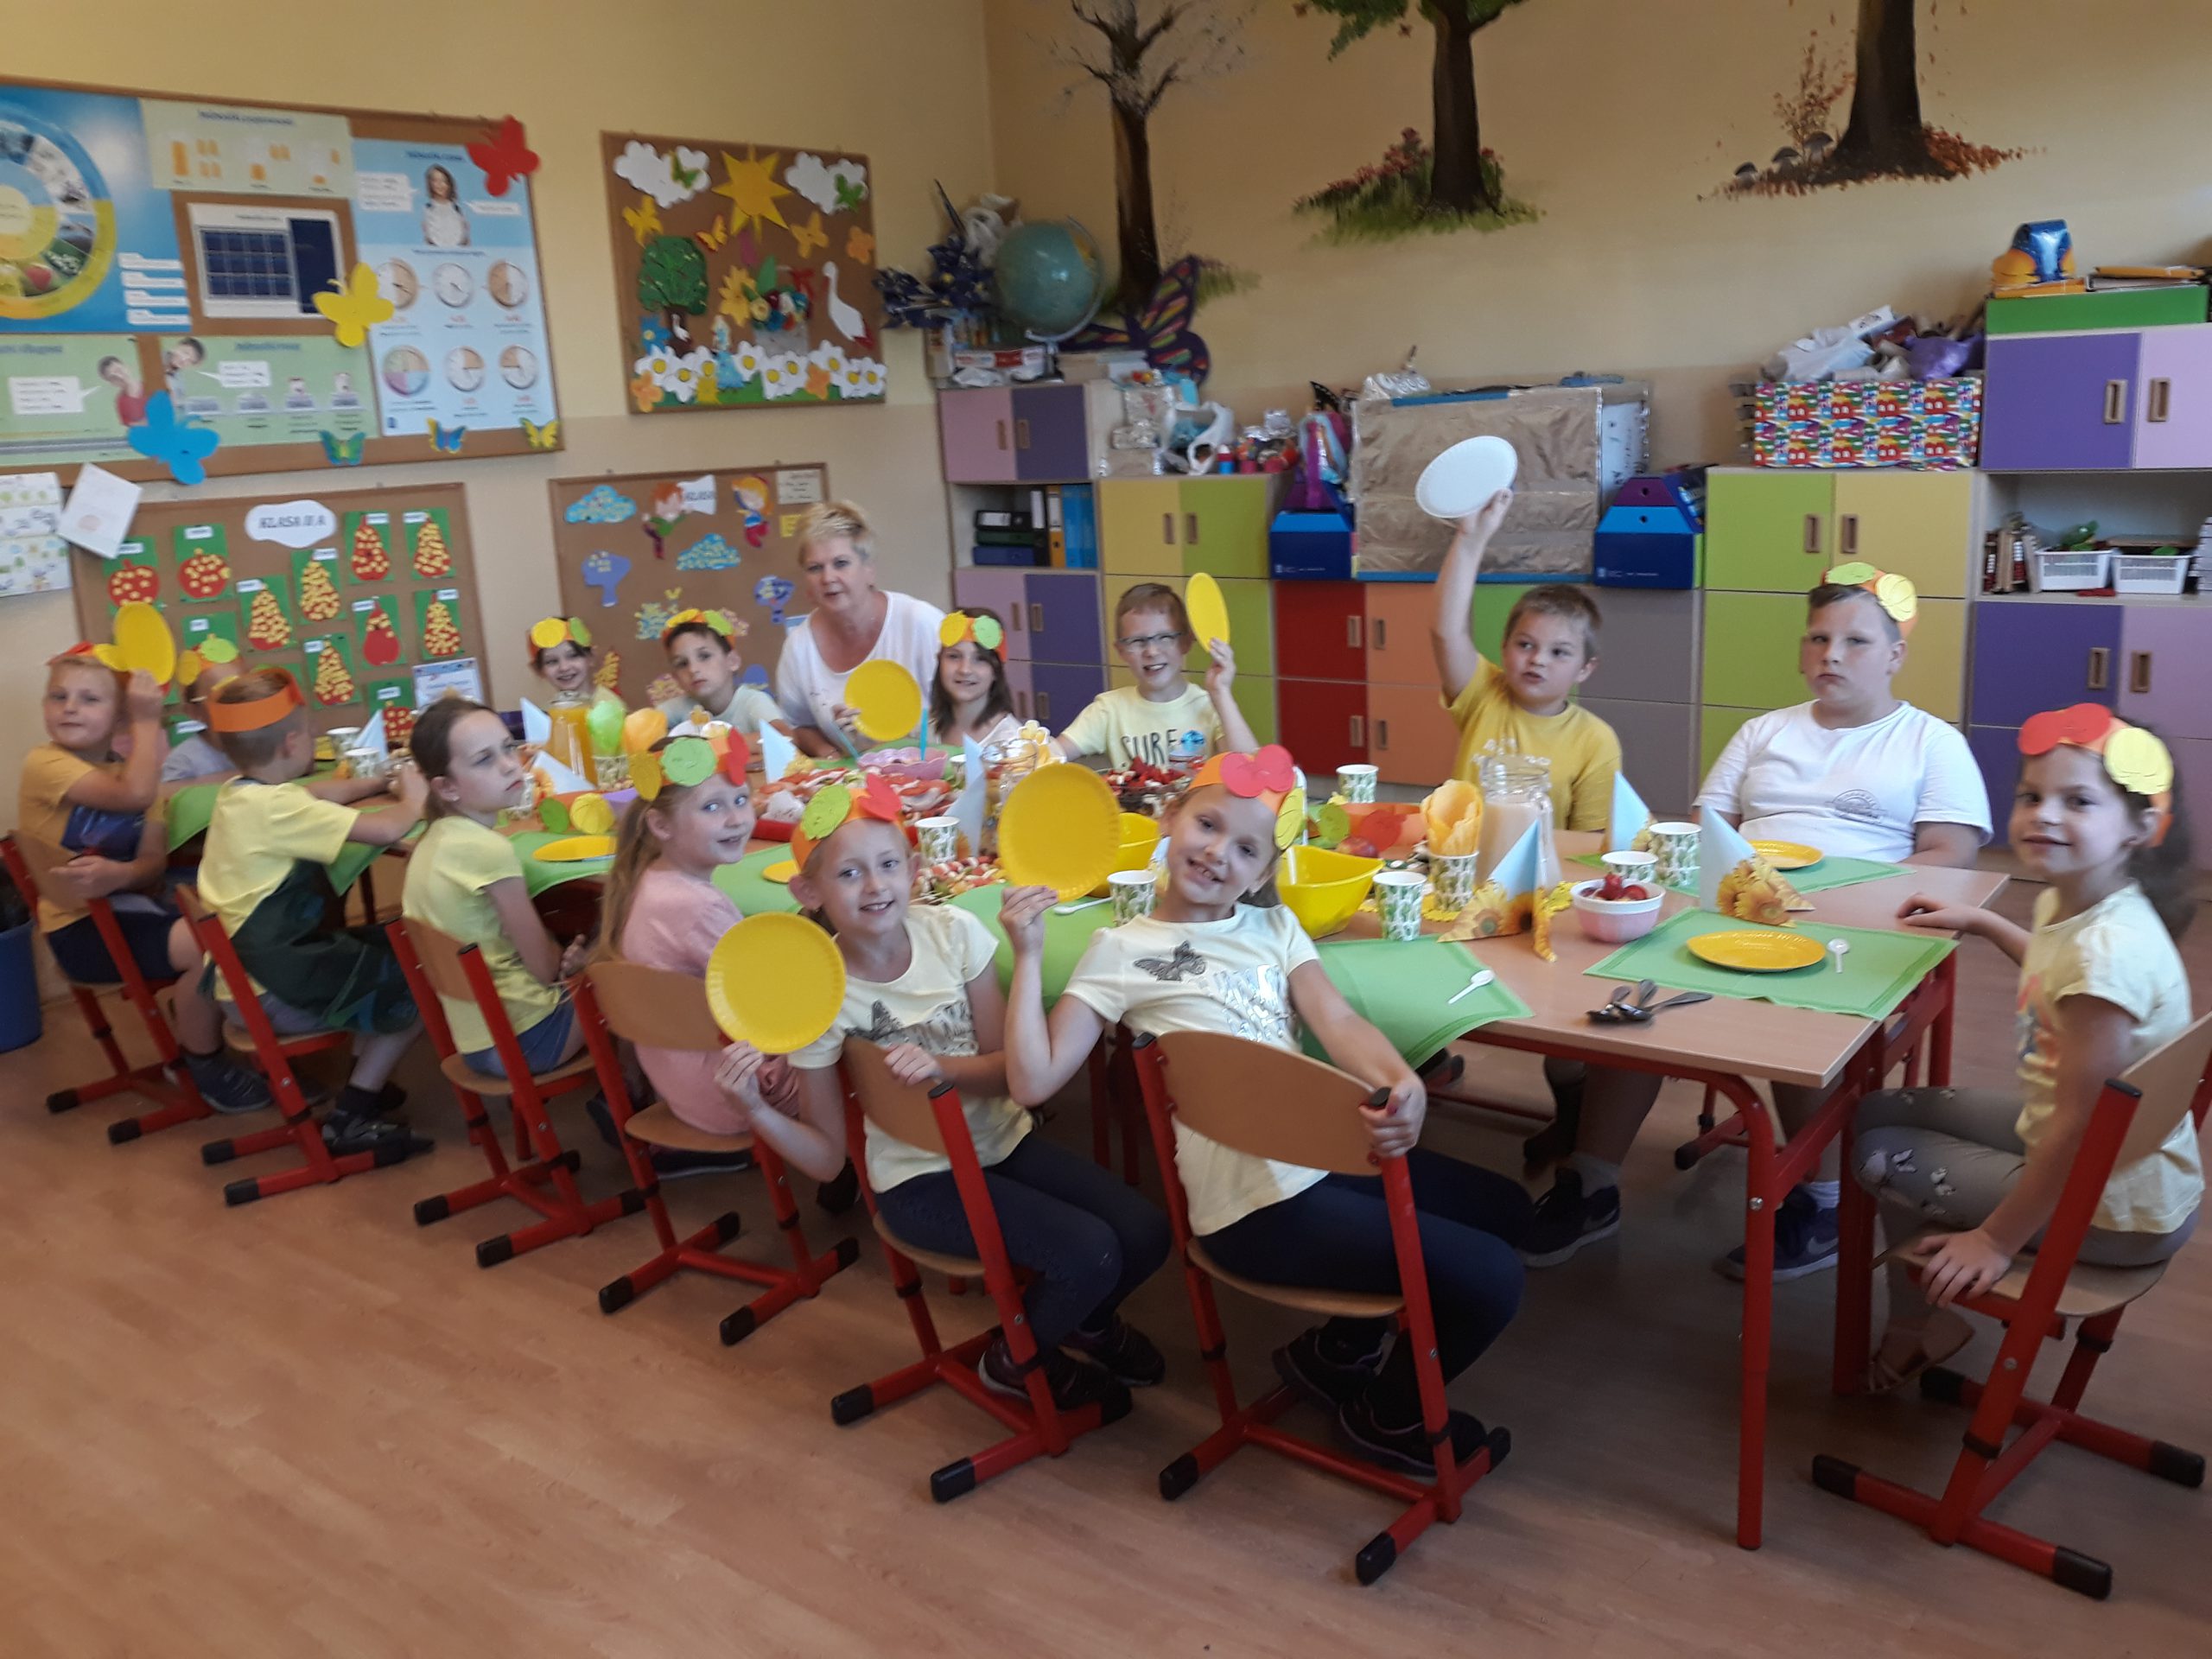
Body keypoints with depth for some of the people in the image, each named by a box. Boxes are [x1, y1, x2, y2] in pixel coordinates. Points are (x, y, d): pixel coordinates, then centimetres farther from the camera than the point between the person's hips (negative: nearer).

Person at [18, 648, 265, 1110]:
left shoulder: (130, 767, 9)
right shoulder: (45, 763, -13)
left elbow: (154, 862, -3)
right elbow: (135, 795, -30)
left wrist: (118, 874, -26)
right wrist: (149, 720, -20)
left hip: (130, 902, 7)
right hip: (83, 926, -7)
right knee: (207, 945, -26)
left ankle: (192, 1043, 17)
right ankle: (204, 1065, -4)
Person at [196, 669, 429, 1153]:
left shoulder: (238, 793, 3)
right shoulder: (275, 806, -25)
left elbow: (314, 801, 23)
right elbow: (388, 830, -29)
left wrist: (380, 781, 14)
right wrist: (413, 797, -8)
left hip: (247, 971, 10)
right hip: (277, 992, -10)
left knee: (384, 947, 23)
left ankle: (363, 1080, 24)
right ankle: (352, 1117, 4)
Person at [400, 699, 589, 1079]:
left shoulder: (434, 839, 1)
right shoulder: (489, 850, -25)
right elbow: (545, 969, -16)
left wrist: (556, 955, -4)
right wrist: (567, 959, 4)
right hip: (522, 1039, -8)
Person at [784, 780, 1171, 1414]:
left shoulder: (953, 933, -10)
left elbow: (1006, 1068, -5)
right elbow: (826, 1154, -11)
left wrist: (940, 1065, -26)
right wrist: (757, 1111, -30)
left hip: (1002, 1140, 4)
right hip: (921, 1179, -4)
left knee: (1146, 1233, -11)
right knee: (1092, 1254, -21)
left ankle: (1087, 1321, 25)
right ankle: (1016, 1359, 12)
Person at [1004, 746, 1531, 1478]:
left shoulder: (1274, 926, 11)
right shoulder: (1123, 952, -4)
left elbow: (1337, 1020, -6)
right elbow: (1034, 1079, -12)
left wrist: (1401, 1084, -27)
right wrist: (1028, 955, -16)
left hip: (1335, 1153, 7)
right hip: (1262, 1203, -7)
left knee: (1504, 1208, 22)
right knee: (1491, 1280, -11)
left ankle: (1342, 1343, 28)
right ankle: (1388, 1413, 18)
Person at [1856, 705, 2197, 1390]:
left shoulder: (2108, 951, -32)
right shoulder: (2065, 903, -4)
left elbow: (2077, 1129, -28)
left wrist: (1998, 1240, -19)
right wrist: (1978, 921, 25)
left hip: (2119, 1211, -9)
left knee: (1883, 1157, 0)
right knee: (1881, 1109, 12)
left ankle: (1917, 1332, 27)